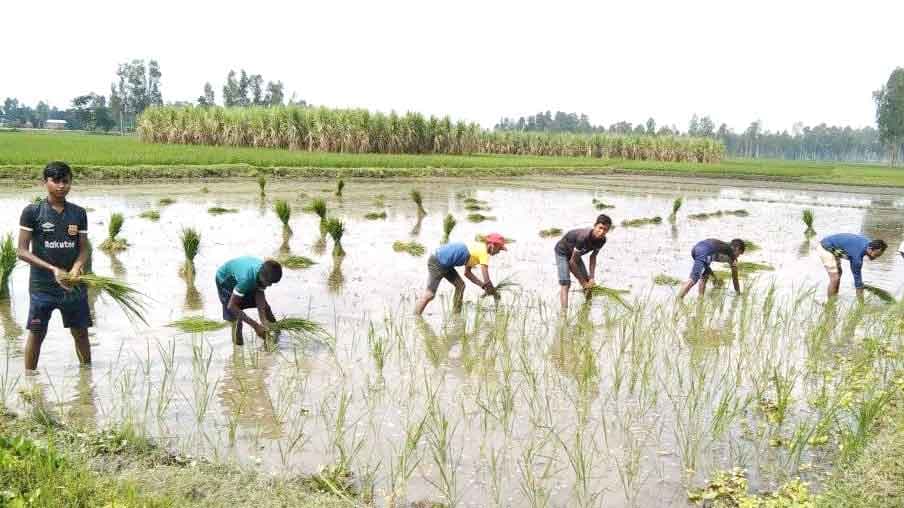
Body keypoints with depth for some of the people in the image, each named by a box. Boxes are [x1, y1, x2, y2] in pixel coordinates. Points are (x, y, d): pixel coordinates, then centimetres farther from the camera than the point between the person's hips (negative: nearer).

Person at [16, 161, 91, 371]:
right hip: (42, 286, -3)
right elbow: (22, 251, -7)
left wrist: (76, 267, -16)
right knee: (36, 334, 6)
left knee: (80, 333, 10)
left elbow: (83, 249, 6)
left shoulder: (79, 213, 4)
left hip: (73, 285, 3)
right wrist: (53, 269, -18)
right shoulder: (32, 212, -5)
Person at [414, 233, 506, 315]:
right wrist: (493, 291, 4)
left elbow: (467, 273, 19)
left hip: (444, 263, 10)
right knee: (430, 294, -12)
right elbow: (487, 280, -14)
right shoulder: (484, 252, -12)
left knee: (460, 285, 11)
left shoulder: (478, 248, 15)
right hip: (437, 262, -10)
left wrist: (484, 286, 13)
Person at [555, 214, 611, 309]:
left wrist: (592, 277, -13)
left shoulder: (602, 240, -18)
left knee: (588, 282, 6)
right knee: (565, 283, -20)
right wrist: (581, 281, -21)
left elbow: (593, 256, -1)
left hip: (574, 253, 8)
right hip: (562, 251, -8)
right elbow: (572, 261, -31)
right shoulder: (584, 237, -40)